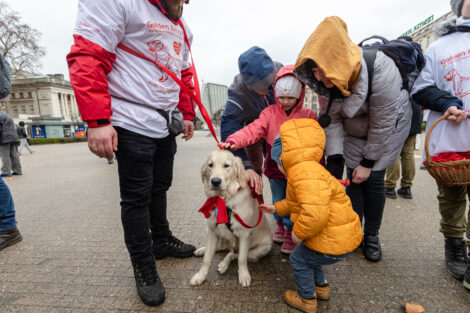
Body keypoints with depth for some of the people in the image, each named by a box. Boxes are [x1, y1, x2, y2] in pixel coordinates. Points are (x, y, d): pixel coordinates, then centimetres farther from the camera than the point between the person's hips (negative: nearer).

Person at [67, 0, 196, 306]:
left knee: (159, 188, 18)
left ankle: (162, 240, 37)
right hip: (132, 125, -8)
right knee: (137, 197, 0)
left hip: (166, 126, 8)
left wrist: (187, 114, 18)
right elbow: (87, 59, -16)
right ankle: (144, 266, 18)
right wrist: (97, 121, -23)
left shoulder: (181, 28, 19)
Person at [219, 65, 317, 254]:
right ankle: (280, 224, 47)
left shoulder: (308, 116, -5)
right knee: (278, 201, 19)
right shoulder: (270, 113, -4)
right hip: (275, 168, 2)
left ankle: (290, 232, 33)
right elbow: (254, 130, -19)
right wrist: (234, 140, -36)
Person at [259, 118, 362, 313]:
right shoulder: (307, 170, 11)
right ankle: (321, 287, 48)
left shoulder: (305, 173, -27)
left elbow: (315, 211, -39)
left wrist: (299, 232, -22)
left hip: (333, 242, -10)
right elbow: (298, 202, 25)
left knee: (299, 260, 10)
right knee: (308, 255, 28)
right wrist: (277, 208, 25)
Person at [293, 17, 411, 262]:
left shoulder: (380, 69, -34)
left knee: (373, 180, -5)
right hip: (354, 130, 4)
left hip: (389, 125, -3)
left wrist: (368, 163, -18)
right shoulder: (326, 80, -20)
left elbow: (382, 123, -26)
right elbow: (331, 120, -12)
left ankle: (372, 236, 16)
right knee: (354, 178, 0)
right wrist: (334, 157, -20)